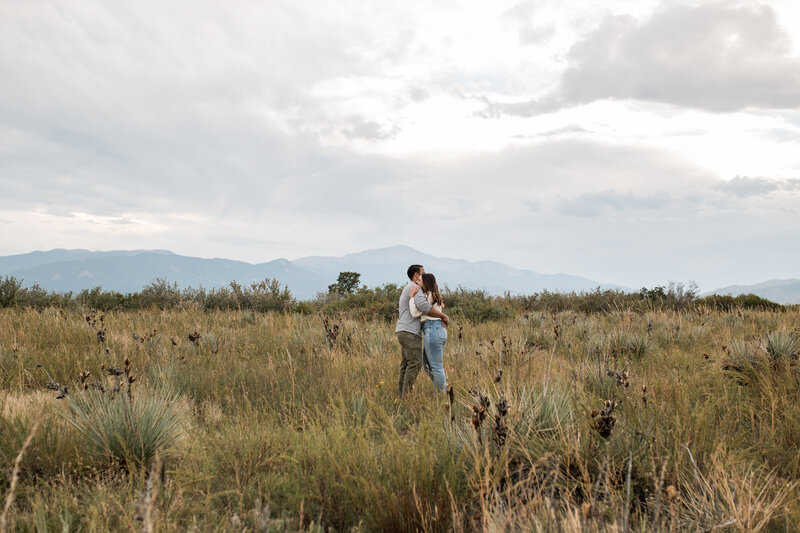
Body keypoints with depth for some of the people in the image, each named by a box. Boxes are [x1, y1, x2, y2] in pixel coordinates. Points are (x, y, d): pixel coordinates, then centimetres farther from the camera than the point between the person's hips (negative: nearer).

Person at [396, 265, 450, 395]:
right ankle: (407, 394, -13)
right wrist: (443, 316, -13)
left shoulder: (408, 289, 25)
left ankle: (401, 393, 7)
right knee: (415, 364, -11)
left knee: (406, 364, 8)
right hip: (410, 333, -10)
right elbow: (424, 307, -24)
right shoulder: (413, 288, -9)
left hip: (405, 333, 10)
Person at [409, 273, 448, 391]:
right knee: (427, 364, 16)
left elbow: (415, 313, -12)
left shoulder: (428, 296, -9)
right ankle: (442, 390, 17)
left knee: (436, 366, -6)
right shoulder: (435, 296, 21)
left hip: (433, 329, -10)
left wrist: (412, 296, -9)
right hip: (439, 330, 10)